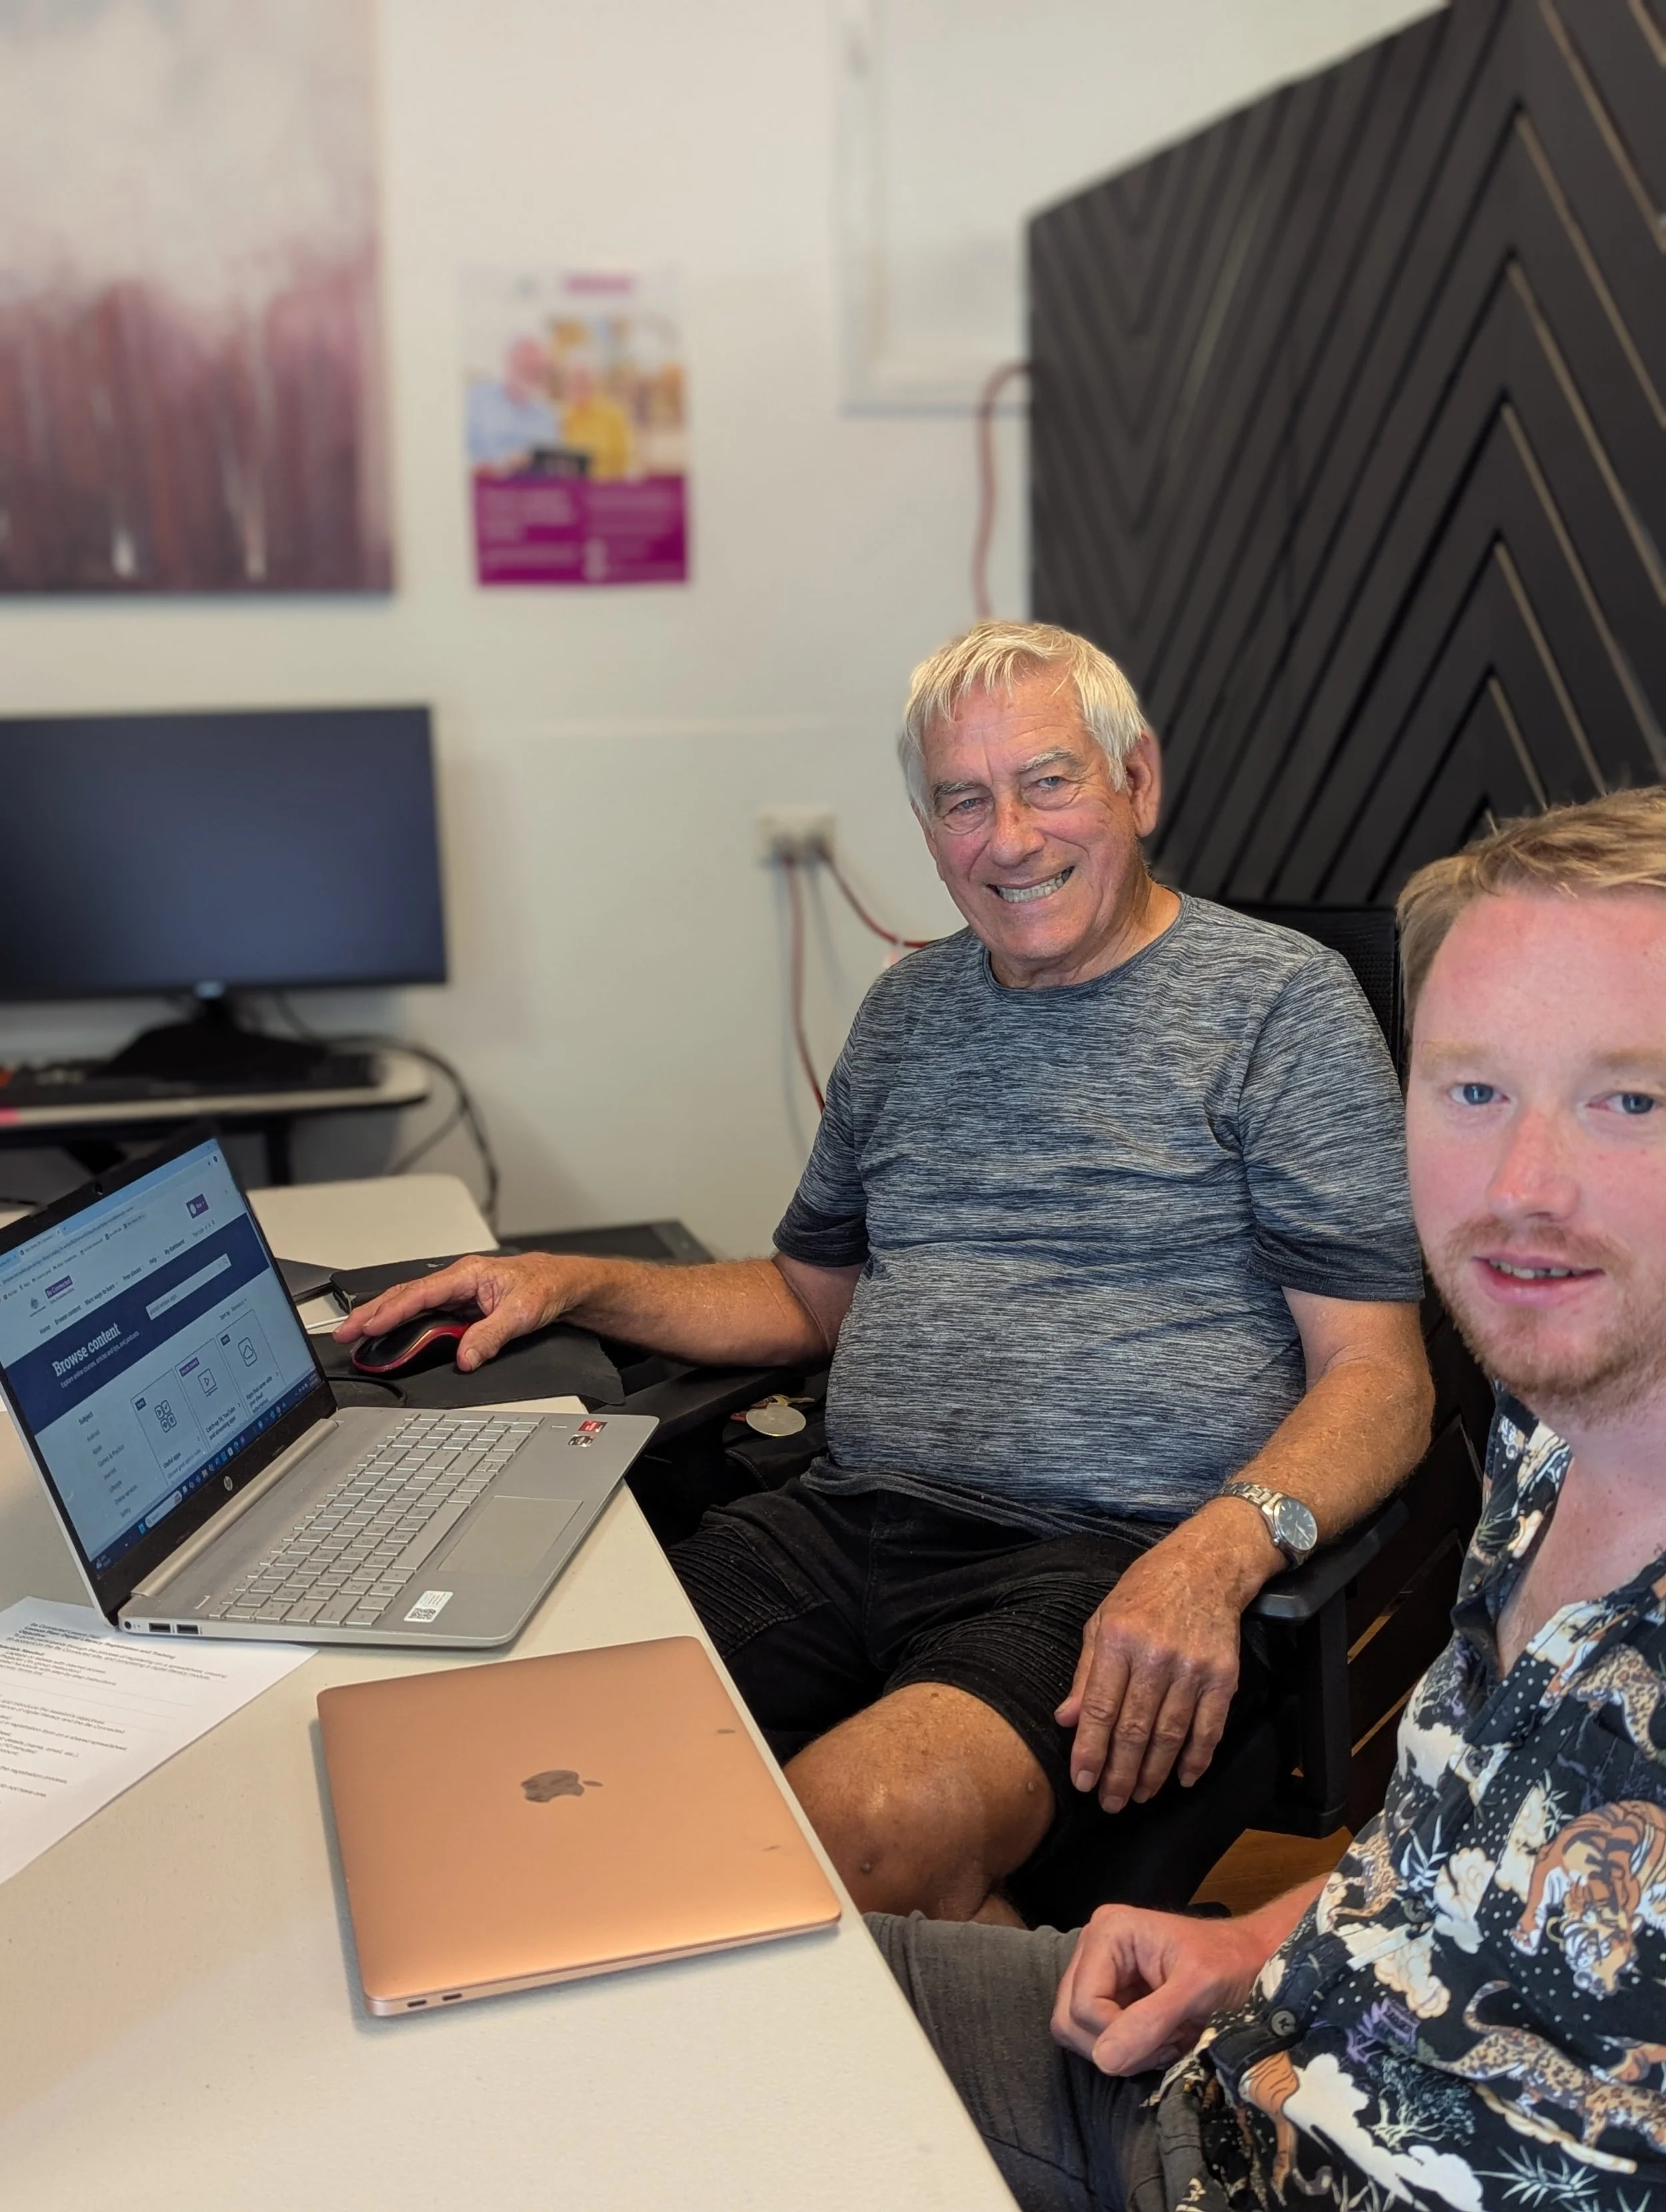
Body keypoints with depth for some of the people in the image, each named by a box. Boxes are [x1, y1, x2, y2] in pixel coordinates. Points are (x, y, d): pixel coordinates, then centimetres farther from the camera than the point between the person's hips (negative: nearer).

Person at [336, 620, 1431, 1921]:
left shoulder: (1283, 1000, 1)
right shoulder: (910, 1010, 19)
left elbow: (1380, 1379, -4)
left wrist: (1217, 1550, -24)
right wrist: (571, 1283, 15)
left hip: (1108, 1568, -5)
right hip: (850, 1524, 6)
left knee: (855, 1832, -34)